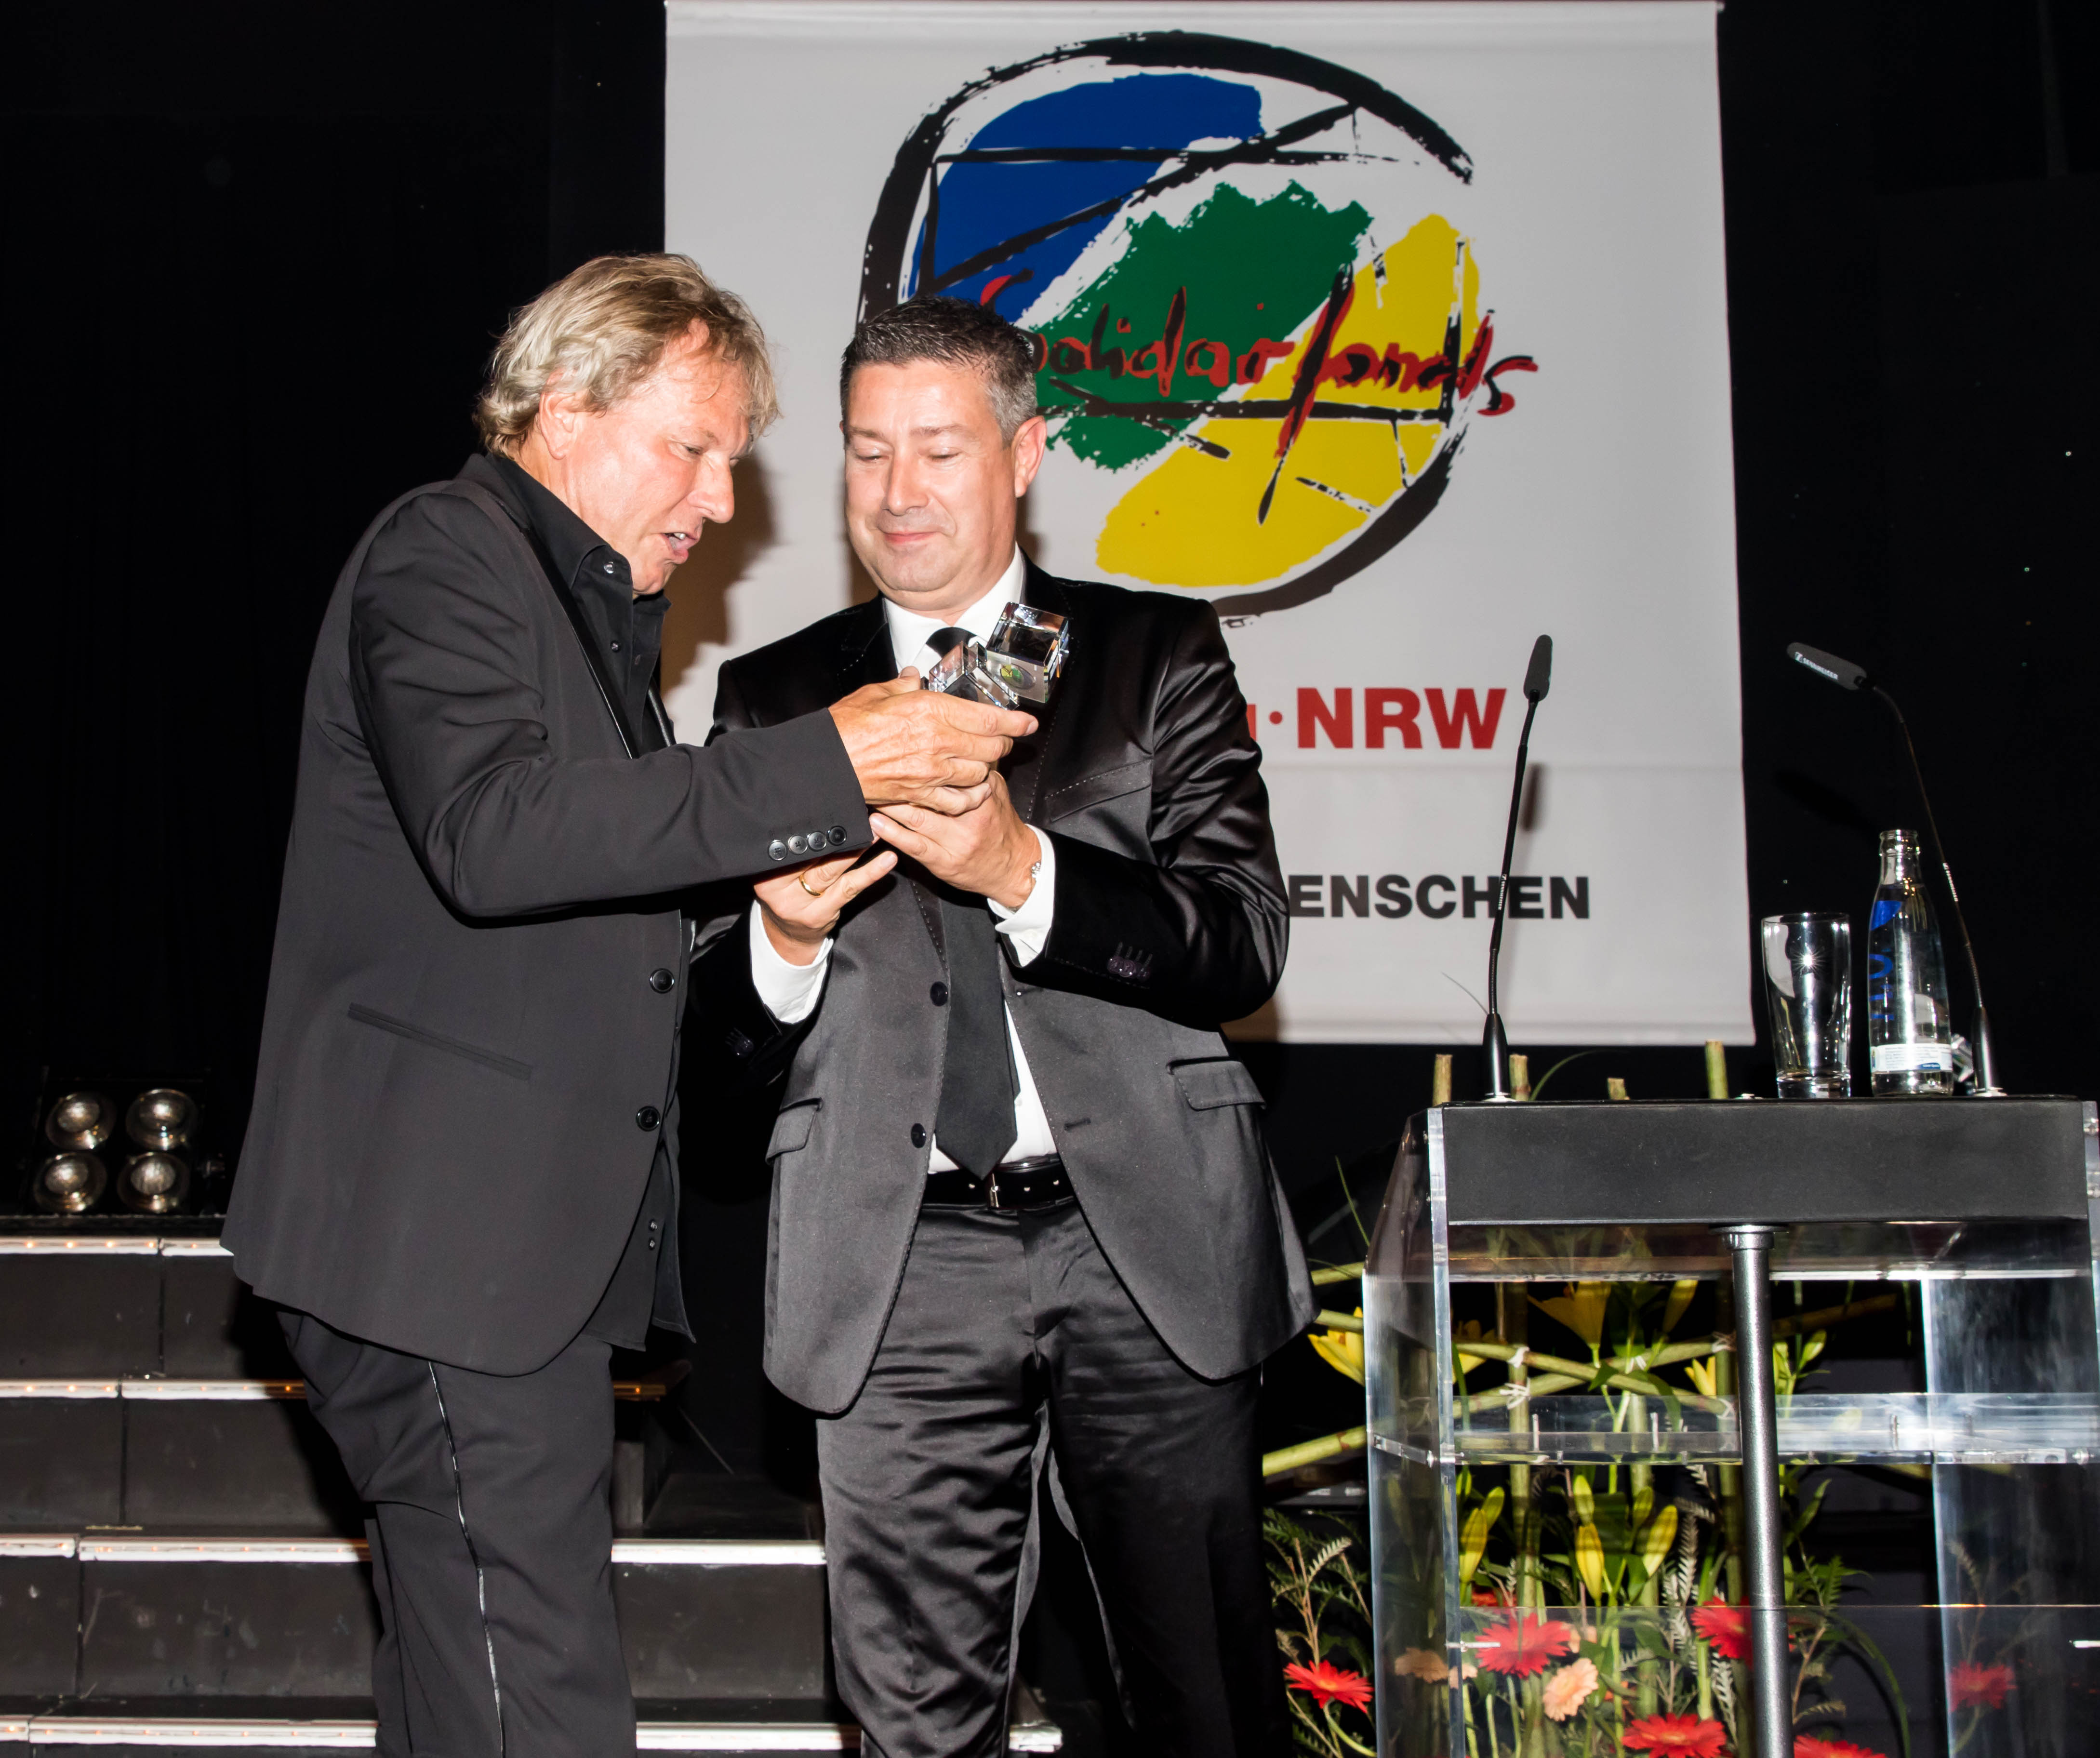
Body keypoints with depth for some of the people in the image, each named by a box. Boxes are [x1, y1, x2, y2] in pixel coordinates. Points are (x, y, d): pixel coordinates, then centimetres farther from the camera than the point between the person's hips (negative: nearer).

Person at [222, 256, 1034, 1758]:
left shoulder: (596, 605, 22)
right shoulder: (448, 553, -8)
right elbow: (490, 835, -26)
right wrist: (828, 768, -26)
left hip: (535, 1241, 10)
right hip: (446, 1237, -10)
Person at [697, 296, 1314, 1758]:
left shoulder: (1159, 656, 8)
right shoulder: (775, 699, 12)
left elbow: (1242, 948, -4)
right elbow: (729, 1029, 10)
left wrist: (1025, 873, -18)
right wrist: (784, 939, -12)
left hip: (1148, 1246, -1)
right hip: (899, 1269, 1)